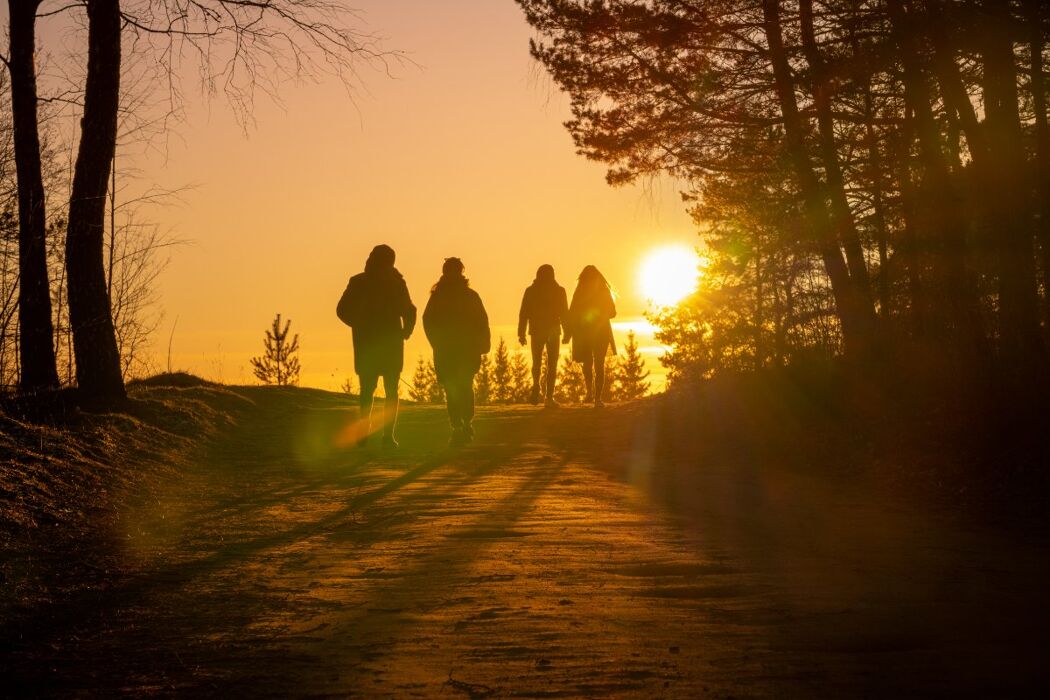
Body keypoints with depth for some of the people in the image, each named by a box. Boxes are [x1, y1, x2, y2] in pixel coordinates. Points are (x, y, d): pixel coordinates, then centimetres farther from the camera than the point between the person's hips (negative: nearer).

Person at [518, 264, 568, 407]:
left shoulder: (530, 291, 0)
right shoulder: (559, 291, -2)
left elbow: (523, 313, -1)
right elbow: (564, 313, -1)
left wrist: (521, 333, 3)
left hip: (536, 331, 1)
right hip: (553, 331, -1)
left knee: (537, 362, 14)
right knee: (552, 364, 4)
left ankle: (536, 387, -12)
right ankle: (549, 397, -3)